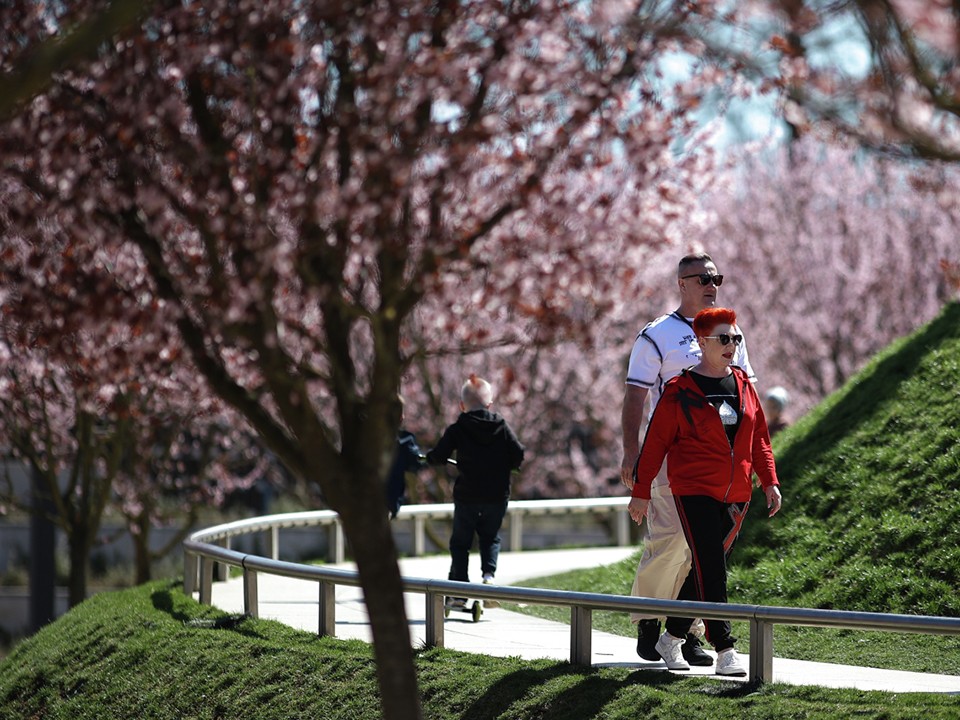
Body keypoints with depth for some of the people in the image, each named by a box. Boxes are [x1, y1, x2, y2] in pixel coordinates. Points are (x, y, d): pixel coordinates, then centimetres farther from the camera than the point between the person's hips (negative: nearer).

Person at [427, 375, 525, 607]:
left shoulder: (457, 430, -4)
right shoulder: (502, 427, 3)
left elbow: (439, 456, -7)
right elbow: (518, 455, -1)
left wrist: (429, 456, 15)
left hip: (467, 494, -2)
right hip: (498, 494, 2)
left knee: (460, 542, 10)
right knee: (490, 538, 19)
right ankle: (489, 573, -7)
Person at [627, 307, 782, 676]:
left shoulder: (744, 385, 11)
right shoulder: (680, 391, -5)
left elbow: (759, 438, 17)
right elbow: (655, 443, -2)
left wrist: (770, 481, 9)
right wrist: (641, 491, -2)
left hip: (736, 495, 6)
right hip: (695, 492, -6)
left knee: (705, 568, 10)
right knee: (710, 571, -12)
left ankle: (672, 636, 24)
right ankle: (724, 650, -14)